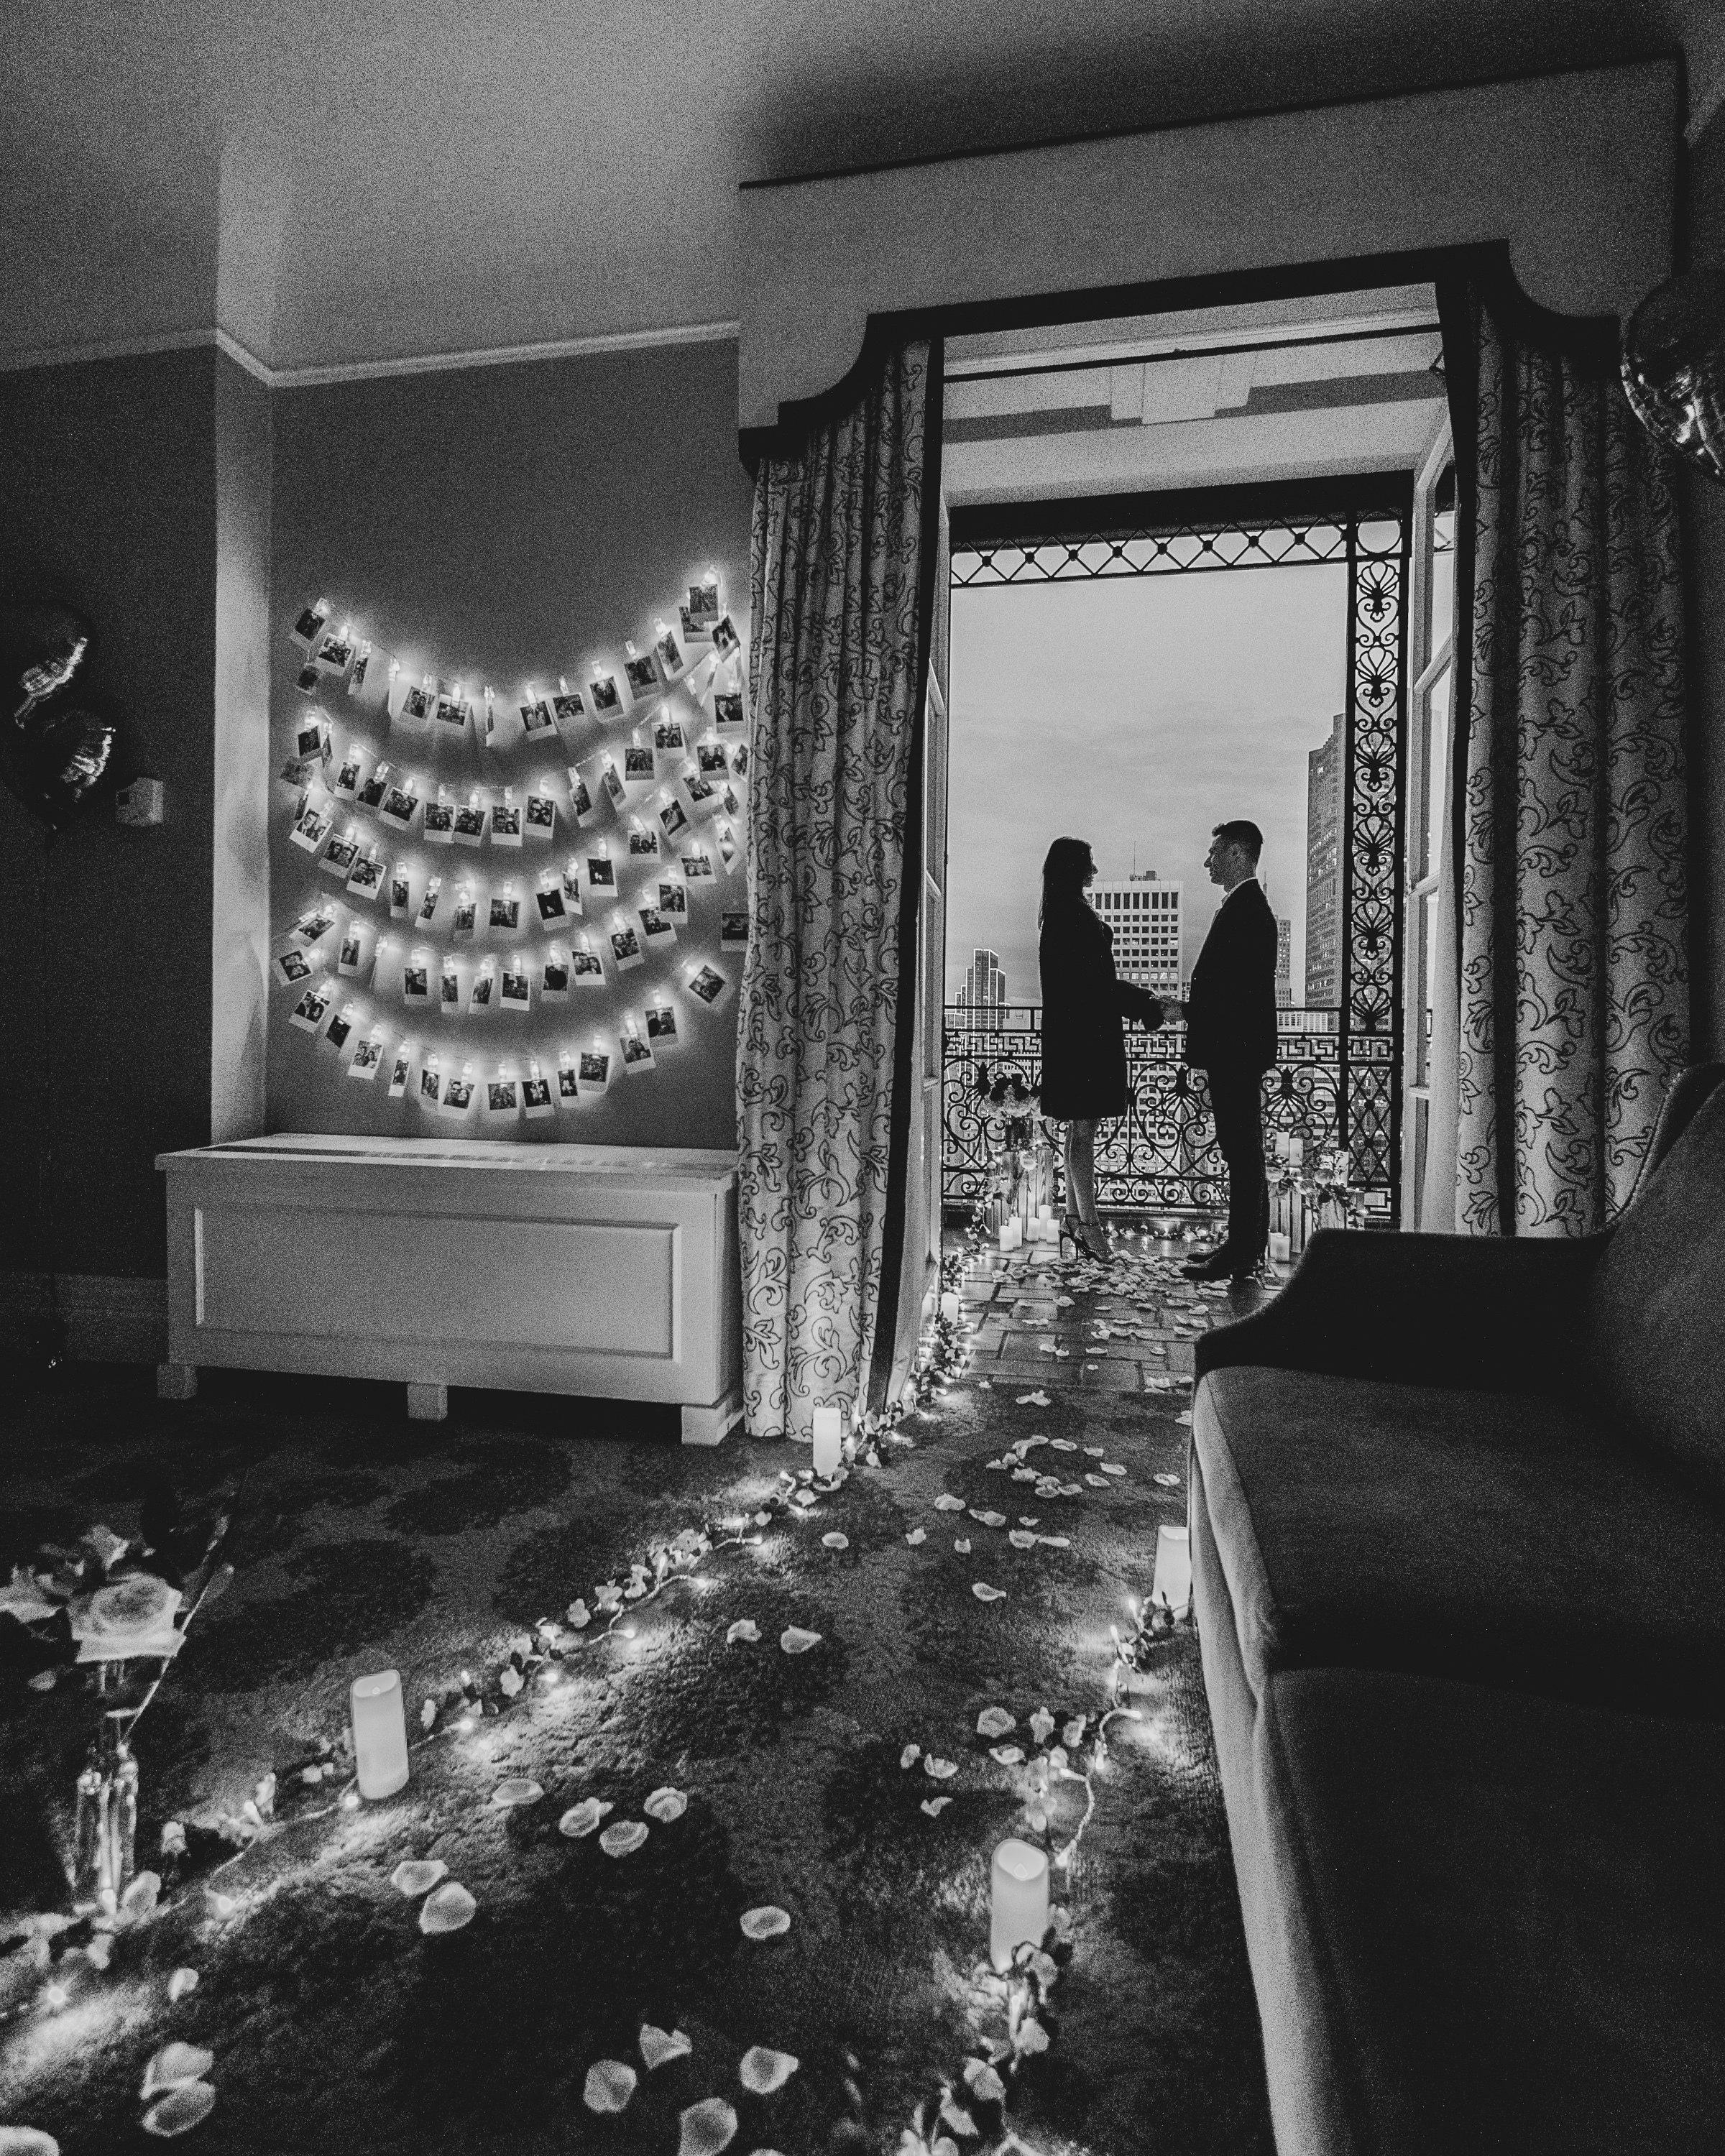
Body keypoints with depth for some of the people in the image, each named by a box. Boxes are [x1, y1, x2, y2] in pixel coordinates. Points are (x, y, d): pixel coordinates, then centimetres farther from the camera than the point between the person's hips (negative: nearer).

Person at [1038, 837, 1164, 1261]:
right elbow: (1093, 981, -17)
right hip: (1085, 1032, -10)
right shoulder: (1073, 915, -12)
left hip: (1078, 1031, 10)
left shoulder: (1064, 913, 18)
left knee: (1080, 1127, 12)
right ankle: (1087, 1222, -3)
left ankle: (1073, 1216, 17)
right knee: (1083, 1127, -7)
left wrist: (1142, 1001, 15)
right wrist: (1145, 1003, -10)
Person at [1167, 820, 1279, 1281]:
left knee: (1242, 1151, -6)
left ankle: (1242, 1257, 0)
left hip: (1236, 1050, -11)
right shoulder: (1247, 905, 18)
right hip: (1238, 1050, 11)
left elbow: (1235, 988, -21)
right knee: (1243, 1150, 14)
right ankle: (1243, 1246, 22)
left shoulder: (1246, 908, -15)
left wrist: (1183, 1010, -13)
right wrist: (1189, 1007, 14)